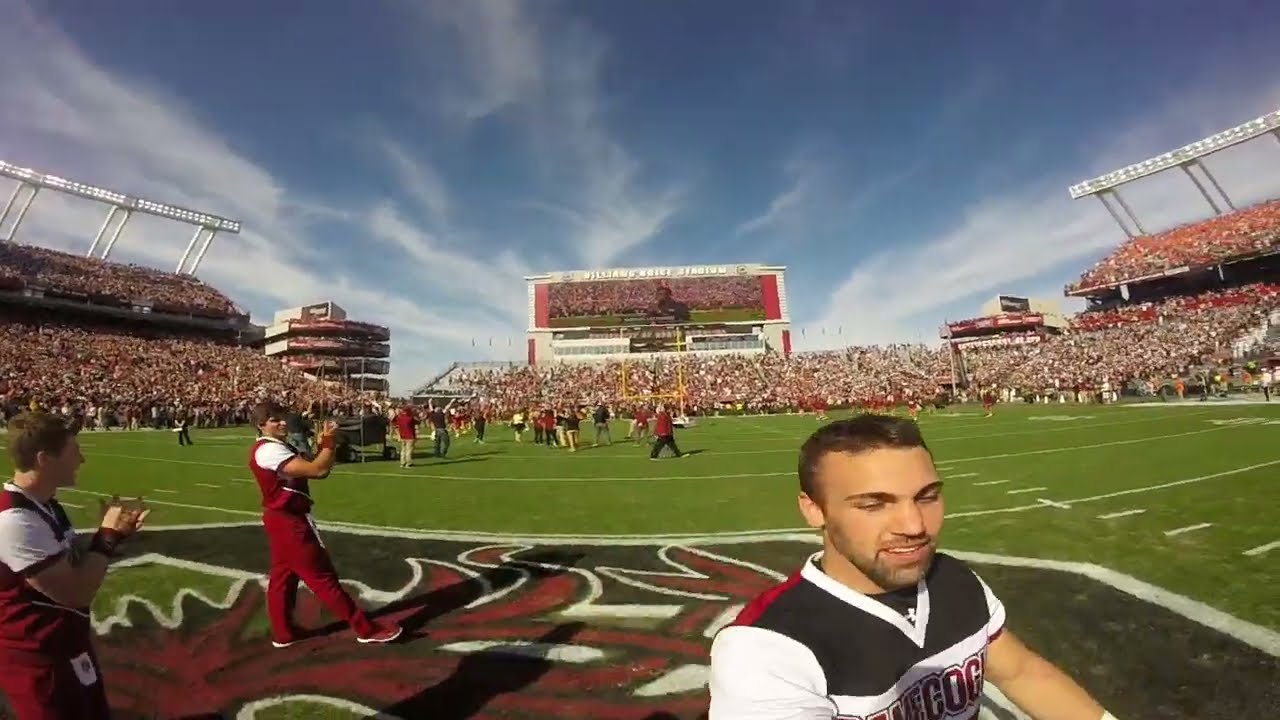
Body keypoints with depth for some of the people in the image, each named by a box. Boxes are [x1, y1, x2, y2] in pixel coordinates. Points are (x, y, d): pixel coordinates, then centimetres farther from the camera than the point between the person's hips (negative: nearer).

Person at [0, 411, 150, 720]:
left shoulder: (45, 505, 2)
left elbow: (75, 563, 8)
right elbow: (76, 593, -26)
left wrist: (112, 529, -6)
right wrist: (109, 535, -16)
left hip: (66, 646, 9)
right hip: (39, 662, -9)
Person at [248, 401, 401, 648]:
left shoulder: (279, 447, 11)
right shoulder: (269, 450, -23)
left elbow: (314, 470, 6)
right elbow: (318, 470, -30)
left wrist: (321, 447, -10)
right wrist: (329, 442, -18)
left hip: (282, 520, 10)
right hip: (290, 521, -10)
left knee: (282, 577, 17)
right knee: (323, 576, -4)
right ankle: (366, 629, 3)